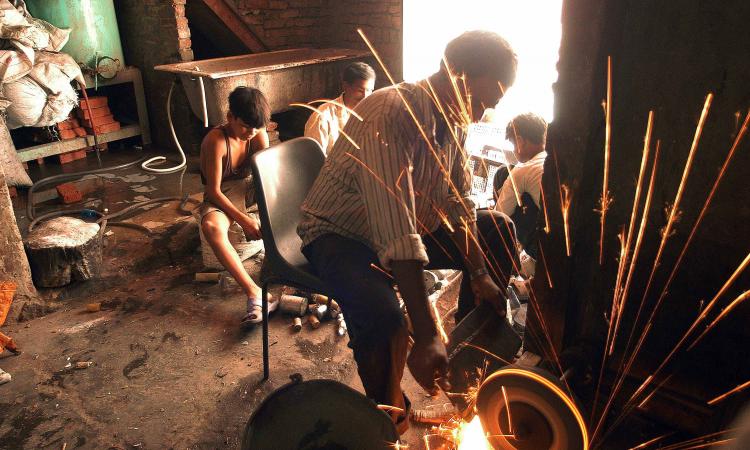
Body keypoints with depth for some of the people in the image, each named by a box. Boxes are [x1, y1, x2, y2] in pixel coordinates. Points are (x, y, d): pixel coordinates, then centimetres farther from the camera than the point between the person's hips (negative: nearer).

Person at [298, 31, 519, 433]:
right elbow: (397, 238, -40)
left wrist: (479, 274, -8)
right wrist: (427, 336, -42)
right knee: (381, 316, -36)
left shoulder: (454, 120, -5)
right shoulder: (388, 116, -33)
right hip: (340, 234, -8)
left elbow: (458, 203, 2)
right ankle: (389, 421, -5)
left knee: (497, 230, 6)